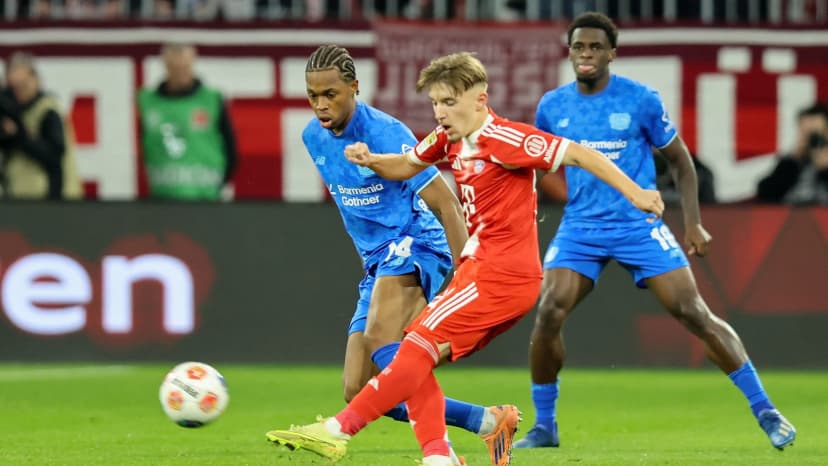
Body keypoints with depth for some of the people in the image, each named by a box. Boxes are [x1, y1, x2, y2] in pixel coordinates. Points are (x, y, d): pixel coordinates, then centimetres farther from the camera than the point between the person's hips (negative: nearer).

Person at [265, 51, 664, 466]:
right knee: (416, 359, 2)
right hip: (477, 270, 9)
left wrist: (635, 194, -16)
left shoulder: (504, 139, -14)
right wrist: (371, 161, 5)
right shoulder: (448, 138, 10)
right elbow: (407, 166, 26)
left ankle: (339, 430, -16)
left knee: (420, 345, -14)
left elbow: (578, 154, -14)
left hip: (503, 274, -9)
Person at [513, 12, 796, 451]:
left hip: (639, 225, -2)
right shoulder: (552, 107, 2)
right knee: (548, 315, -17)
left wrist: (693, 223, -3)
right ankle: (544, 427, 0)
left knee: (694, 313, -10)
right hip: (579, 228, 2)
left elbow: (680, 160, 4)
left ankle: (764, 411, 0)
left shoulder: (641, 100, -6)